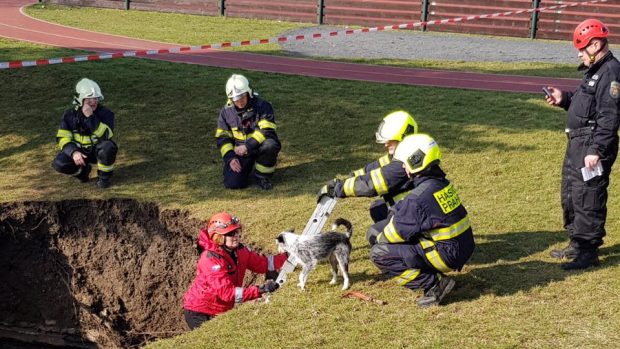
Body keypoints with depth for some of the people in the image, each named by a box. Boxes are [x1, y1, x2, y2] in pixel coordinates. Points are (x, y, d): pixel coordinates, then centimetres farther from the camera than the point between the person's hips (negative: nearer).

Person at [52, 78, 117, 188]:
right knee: (59, 163, -24)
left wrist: (91, 117, -37)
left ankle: (104, 176, -7)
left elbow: (105, 136, -29)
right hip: (79, 151, 2)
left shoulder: (105, 113, -15)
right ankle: (83, 170, 9)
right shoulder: (70, 115, -7)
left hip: (98, 150, -2)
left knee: (108, 147, -36)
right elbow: (63, 138, -9)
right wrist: (74, 152, -27)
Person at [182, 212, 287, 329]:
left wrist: (287, 256, -13)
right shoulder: (211, 258, -27)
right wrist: (260, 290, -39)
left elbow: (262, 263, 0)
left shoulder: (238, 250, -4)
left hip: (220, 312, 7)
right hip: (199, 314, -7)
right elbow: (226, 292, -34)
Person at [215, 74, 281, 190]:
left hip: (259, 146, -2)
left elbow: (267, 131, -23)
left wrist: (248, 146, -30)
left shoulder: (262, 106, -13)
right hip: (239, 150, 2)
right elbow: (222, 137, 4)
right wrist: (230, 158, -9)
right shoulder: (226, 111, 1)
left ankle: (262, 176, -9)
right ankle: (248, 166, 19)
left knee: (270, 145, -38)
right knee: (232, 183, -18)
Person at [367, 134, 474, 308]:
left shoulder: (418, 197, -23)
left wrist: (379, 237, 9)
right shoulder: (441, 182, 6)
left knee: (379, 254, -9)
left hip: (446, 255, -9)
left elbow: (398, 231, -13)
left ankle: (434, 284, -8)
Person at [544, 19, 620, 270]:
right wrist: (564, 99, 8)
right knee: (570, 195, 18)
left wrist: (597, 150, -25)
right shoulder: (595, 71, 17)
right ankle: (577, 244, 29)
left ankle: (588, 252, 2)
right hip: (577, 144, 11)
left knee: (587, 198, -6)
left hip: (592, 146, -11)